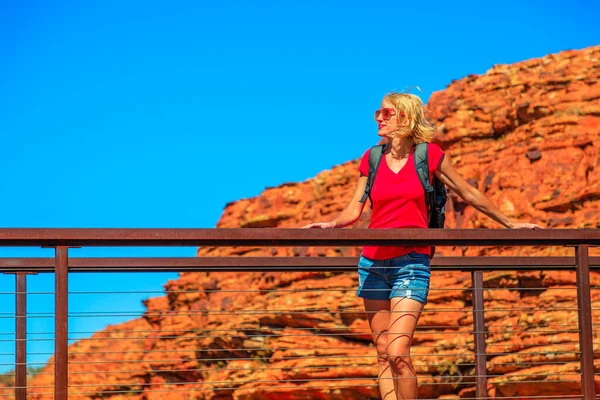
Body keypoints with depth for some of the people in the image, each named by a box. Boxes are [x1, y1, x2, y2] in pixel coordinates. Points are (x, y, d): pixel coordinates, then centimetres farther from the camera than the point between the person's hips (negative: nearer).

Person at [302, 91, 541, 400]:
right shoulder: (371, 159, 7)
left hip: (411, 263, -4)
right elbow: (354, 209, 6)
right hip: (373, 261, 4)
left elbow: (469, 194, 10)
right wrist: (332, 224, -16)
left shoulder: (429, 155, 0)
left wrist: (509, 223, 17)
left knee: (397, 352, -17)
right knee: (383, 352, 4)